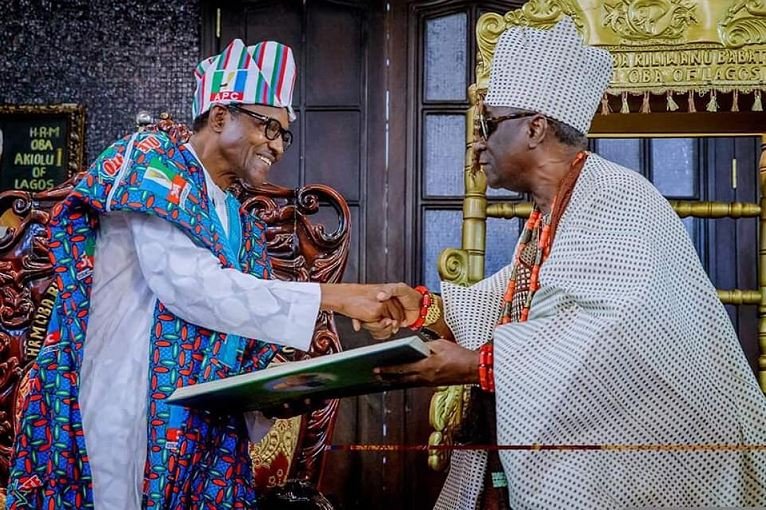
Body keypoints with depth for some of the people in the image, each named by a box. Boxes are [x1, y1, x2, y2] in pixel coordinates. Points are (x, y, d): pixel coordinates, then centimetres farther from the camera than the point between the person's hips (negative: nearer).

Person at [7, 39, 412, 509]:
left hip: (205, 438, 7)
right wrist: (334, 297, -19)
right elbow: (189, 285, -20)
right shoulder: (153, 164, -4)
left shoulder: (243, 229, 17)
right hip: (128, 426, -7)